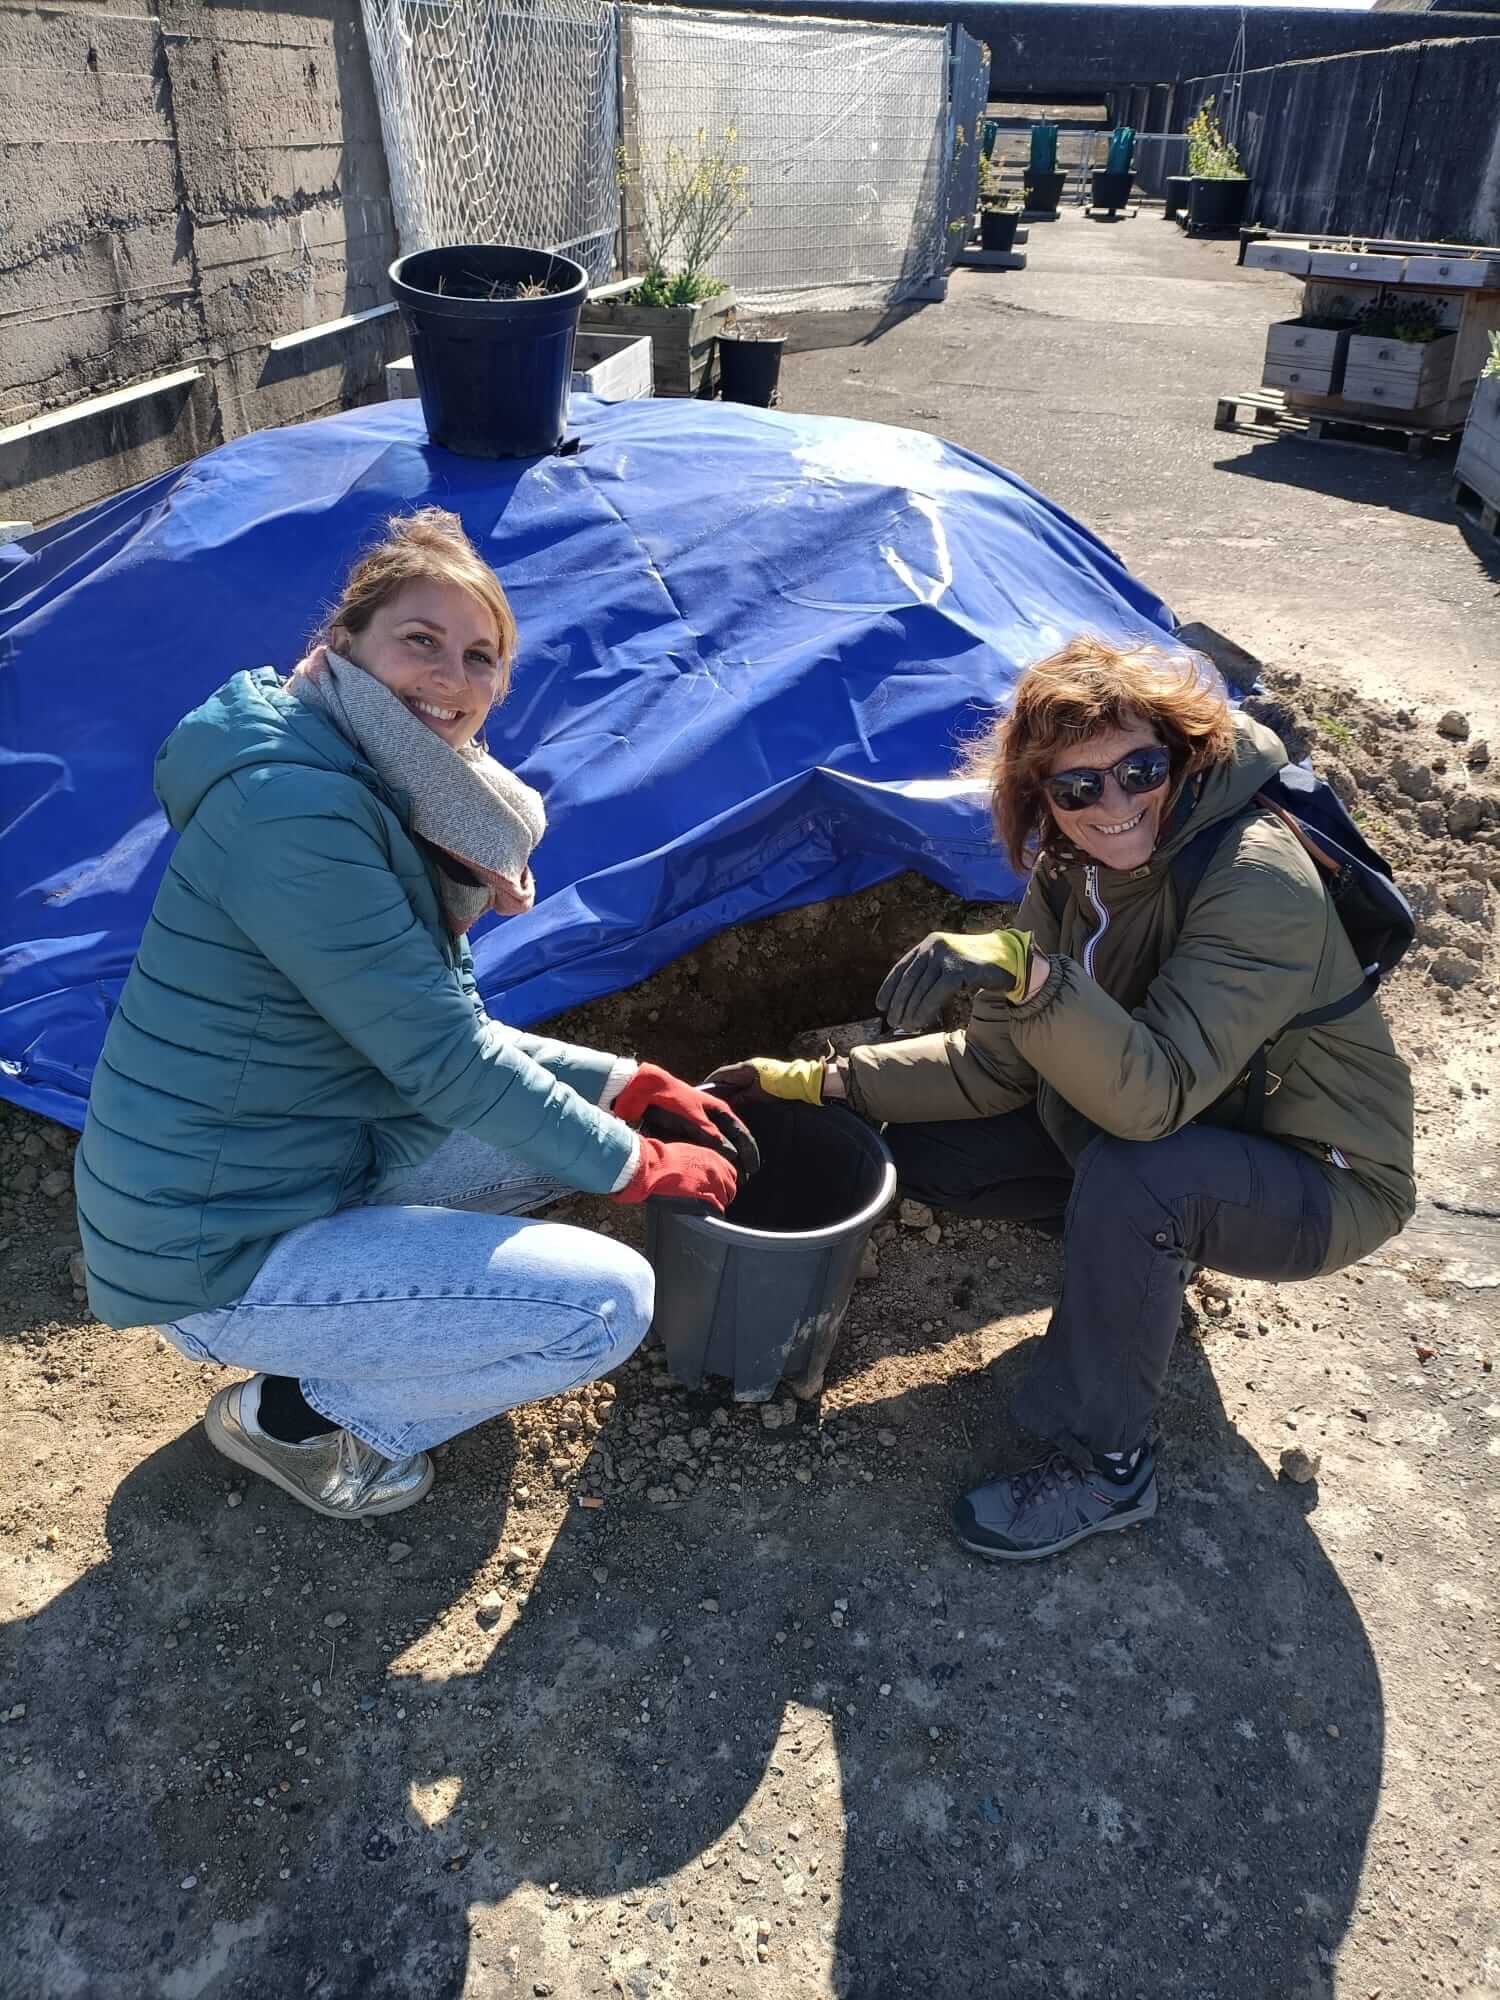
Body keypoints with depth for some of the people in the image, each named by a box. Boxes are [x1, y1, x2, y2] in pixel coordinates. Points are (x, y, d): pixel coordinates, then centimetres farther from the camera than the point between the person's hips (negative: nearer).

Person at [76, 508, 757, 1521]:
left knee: (569, 1116, 15)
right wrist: (637, 1165, -12)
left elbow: (438, 1033, 8)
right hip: (217, 1257, -9)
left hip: (318, 1162, 9)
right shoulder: (294, 807, -26)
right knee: (608, 1302, -13)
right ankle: (296, 1417, 6)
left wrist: (626, 1084, 1)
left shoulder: (386, 793, 4)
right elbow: (441, 1060, -23)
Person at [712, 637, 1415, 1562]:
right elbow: (994, 1063, -4)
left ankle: (1105, 1468, -15)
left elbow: (1154, 1095, -41)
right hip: (1179, 1130, 7)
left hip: (1323, 1179, -7)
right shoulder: (1075, 870, -8)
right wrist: (820, 1084, -11)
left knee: (1132, 1176, -38)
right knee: (926, 1148, -2)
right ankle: (1145, 1261, 16)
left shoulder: (1258, 880, -31)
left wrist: (1025, 971, -54)